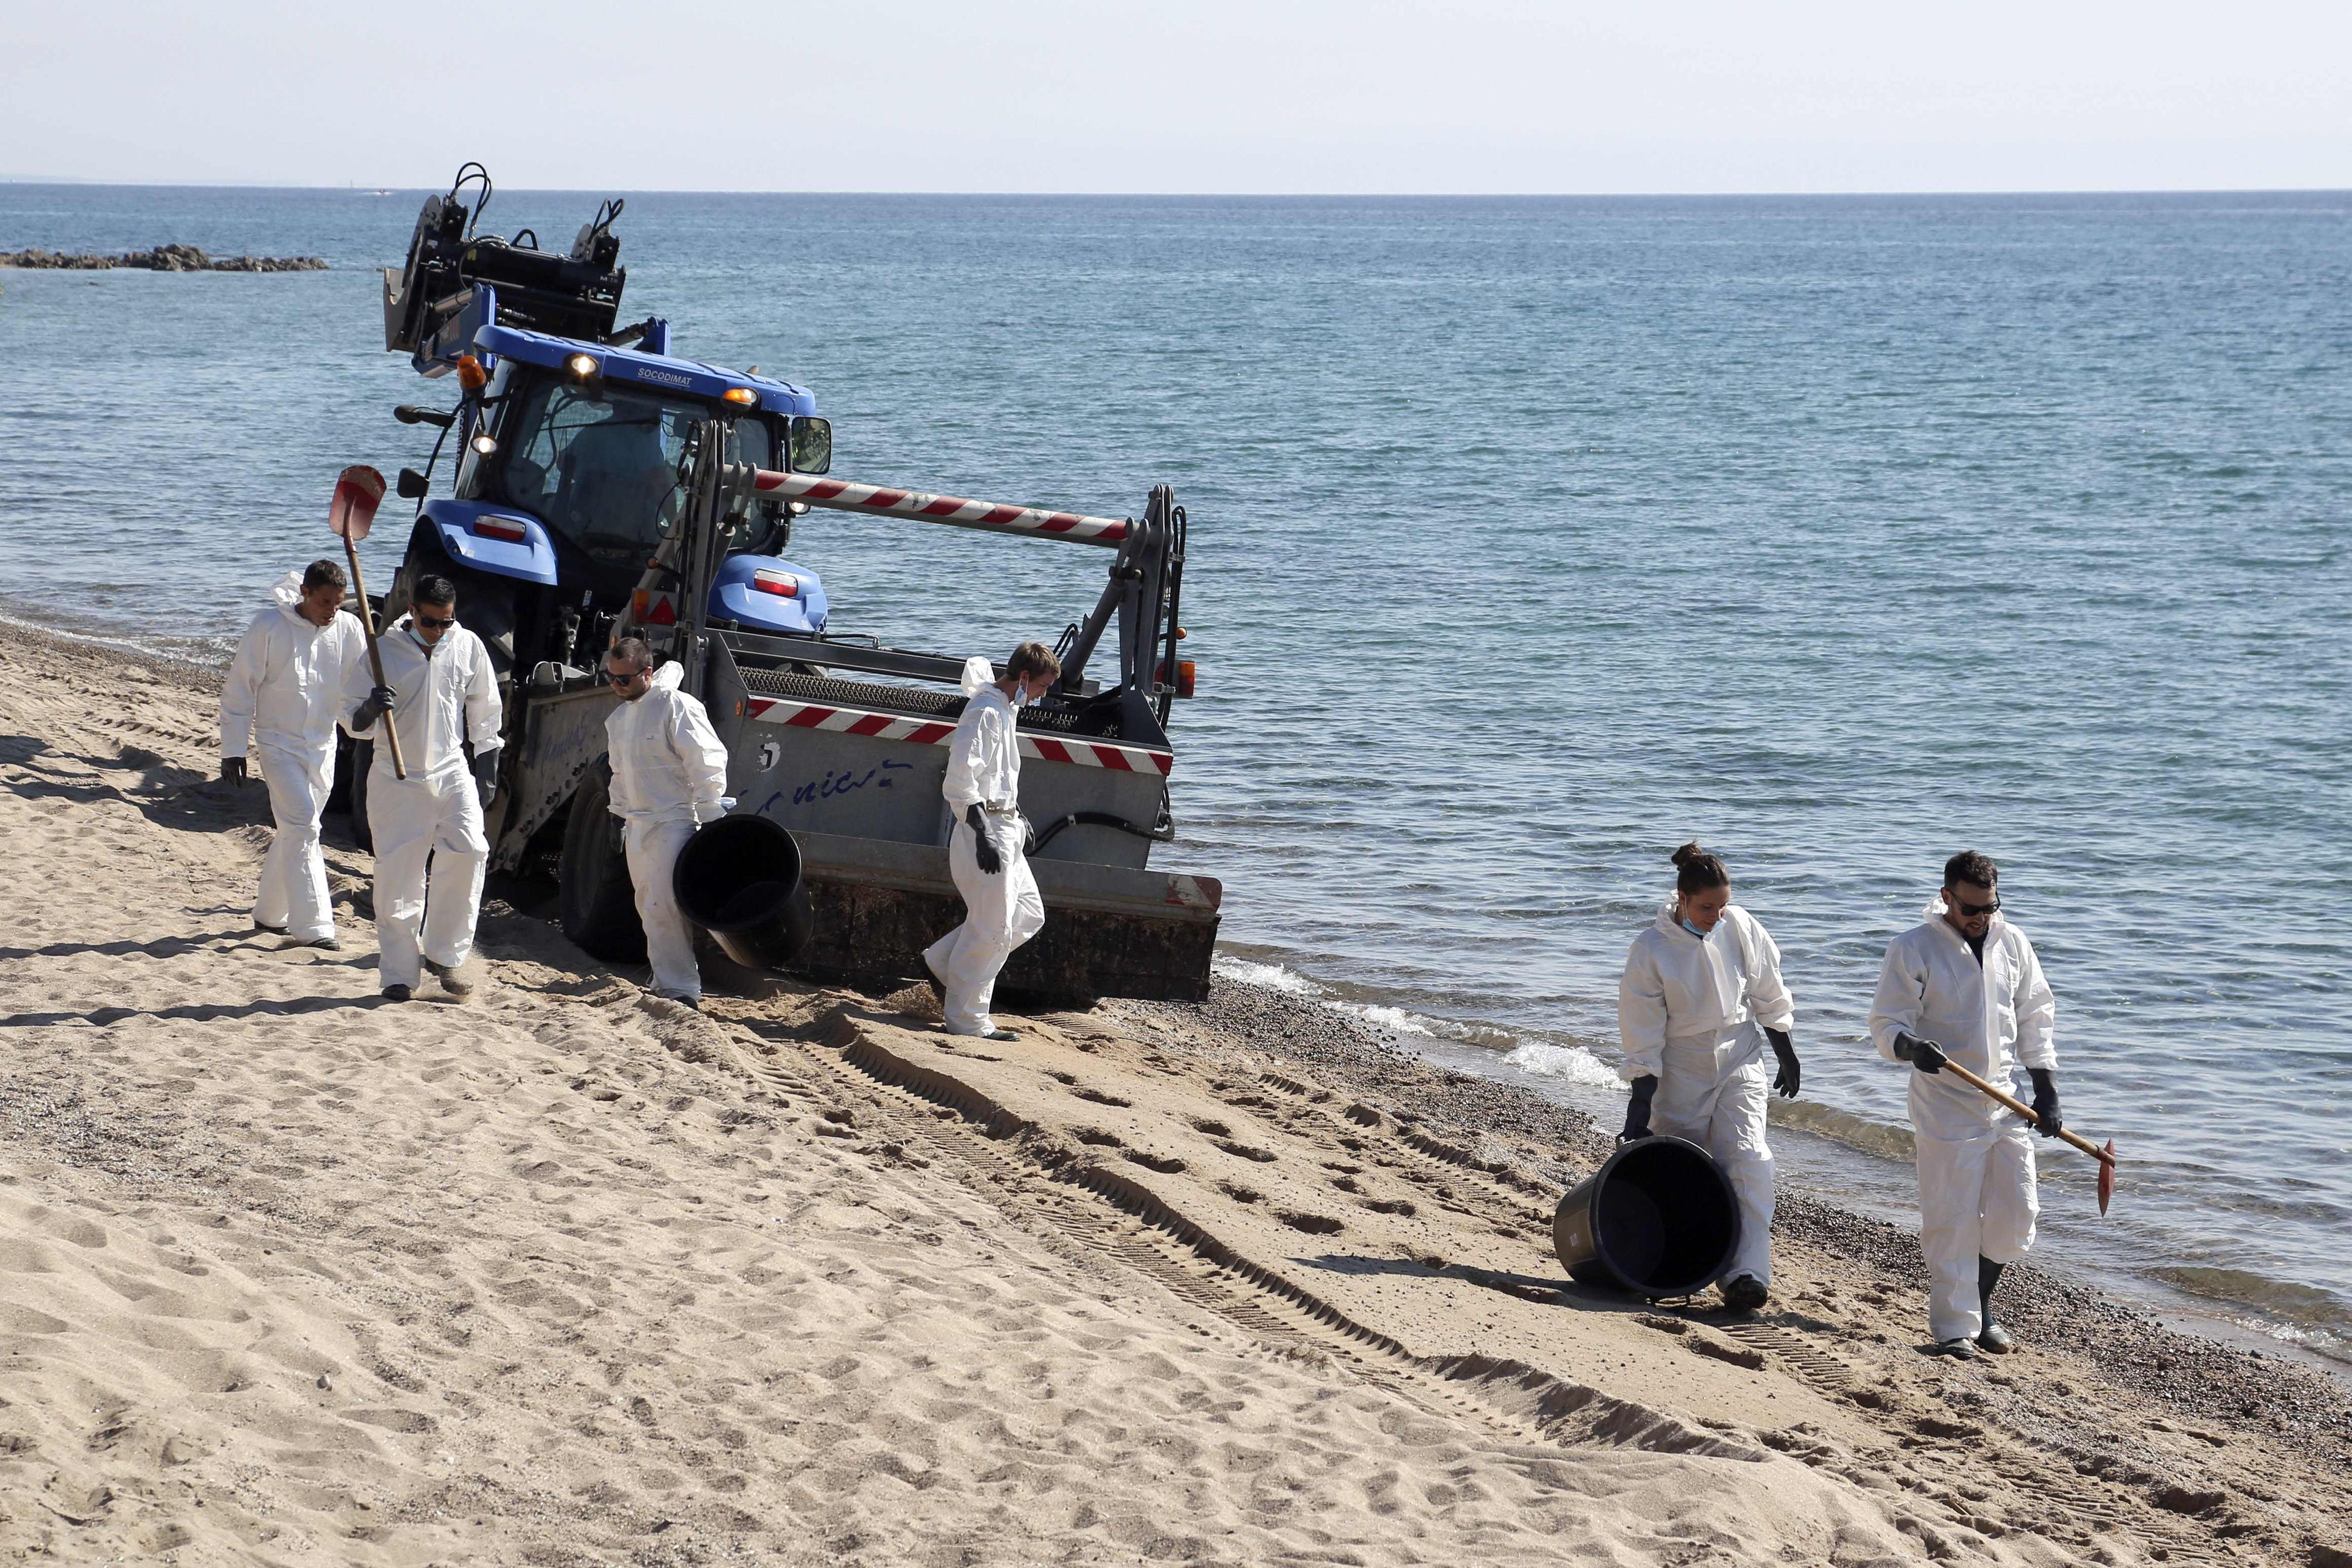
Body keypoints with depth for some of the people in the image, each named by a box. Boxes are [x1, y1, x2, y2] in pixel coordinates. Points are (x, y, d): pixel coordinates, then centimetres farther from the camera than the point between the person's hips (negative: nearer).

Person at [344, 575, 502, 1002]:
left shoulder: (468, 647, 2)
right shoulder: (383, 651, -5)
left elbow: (485, 711, 13)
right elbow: (353, 722, -1)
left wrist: (487, 769, 10)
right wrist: (371, 710, -24)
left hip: (452, 773, 2)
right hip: (396, 776, -2)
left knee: (469, 851, -16)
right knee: (397, 871, -2)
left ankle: (444, 954, -1)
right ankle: (398, 973, 8)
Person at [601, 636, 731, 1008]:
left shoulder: (675, 706, -12)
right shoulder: (617, 719, 16)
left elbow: (706, 762, -15)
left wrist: (711, 819, -17)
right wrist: (619, 817, 23)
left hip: (674, 821, -9)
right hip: (637, 825, 9)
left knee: (662, 907, -17)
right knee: (648, 905, 10)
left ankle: (680, 990, -15)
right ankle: (668, 981, 19)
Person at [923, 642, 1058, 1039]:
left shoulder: (1005, 710, 16)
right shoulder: (985, 712, -16)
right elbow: (961, 776, -23)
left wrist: (1016, 818, 24)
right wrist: (983, 835, -27)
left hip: (1004, 830, 10)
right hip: (985, 828, -10)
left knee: (1029, 915, 13)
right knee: (992, 928, -6)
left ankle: (942, 963, 19)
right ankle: (967, 1020, 2)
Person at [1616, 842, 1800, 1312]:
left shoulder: (1740, 927, -7)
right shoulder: (1651, 951, -15)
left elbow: (1768, 997, 8)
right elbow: (1643, 1035, -12)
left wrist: (1787, 1055, 14)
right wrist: (1641, 1102, -14)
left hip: (1739, 1064, 1)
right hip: (1680, 1075, -1)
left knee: (1746, 1161, -14)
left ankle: (1747, 1273, -20)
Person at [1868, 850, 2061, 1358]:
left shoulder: (2012, 943, 7)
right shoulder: (1913, 949, -7)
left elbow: (2036, 1017, 14)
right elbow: (1886, 1023, -6)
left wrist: (2046, 1087, 8)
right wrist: (1912, 1047, -28)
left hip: (2005, 1101, 5)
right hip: (1946, 1106, -5)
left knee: (2016, 1214, 6)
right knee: (1952, 1221, -4)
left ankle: (1980, 1305, 27)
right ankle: (1956, 1328, 5)